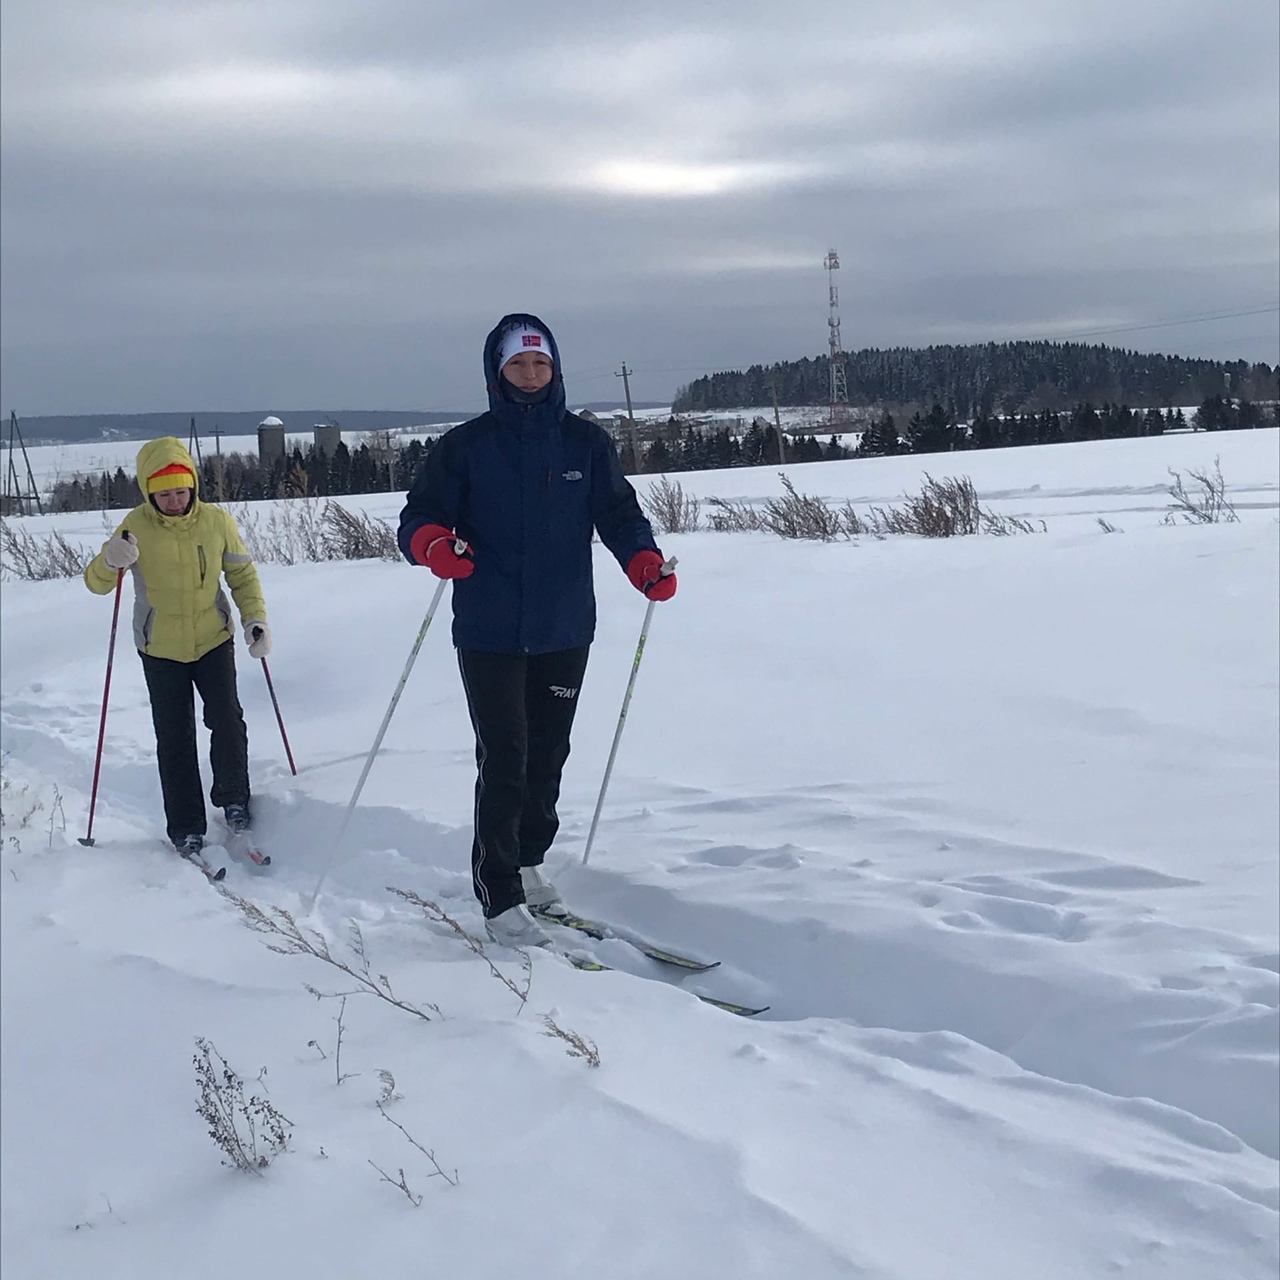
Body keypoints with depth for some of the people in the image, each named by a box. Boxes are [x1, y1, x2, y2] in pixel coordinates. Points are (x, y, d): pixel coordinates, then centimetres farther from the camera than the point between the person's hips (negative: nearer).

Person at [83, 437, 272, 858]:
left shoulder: (217, 522, -9)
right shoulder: (136, 527, -12)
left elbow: (242, 574, 4)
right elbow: (96, 582, -14)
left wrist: (255, 619, -9)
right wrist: (110, 562, -36)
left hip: (214, 640, 0)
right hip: (160, 649, 0)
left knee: (227, 722, -11)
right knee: (175, 740, 3)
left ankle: (234, 800, 15)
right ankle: (187, 830, 14)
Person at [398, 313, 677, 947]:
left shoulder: (587, 443, 5)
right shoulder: (465, 447, 0)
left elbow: (619, 513, 4)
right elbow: (418, 517, -2)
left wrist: (645, 563, -15)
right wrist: (434, 544, -26)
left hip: (565, 632, 3)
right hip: (489, 634, -3)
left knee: (547, 756, 13)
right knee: (504, 762, -7)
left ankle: (528, 862, 33)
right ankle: (499, 897, 2)